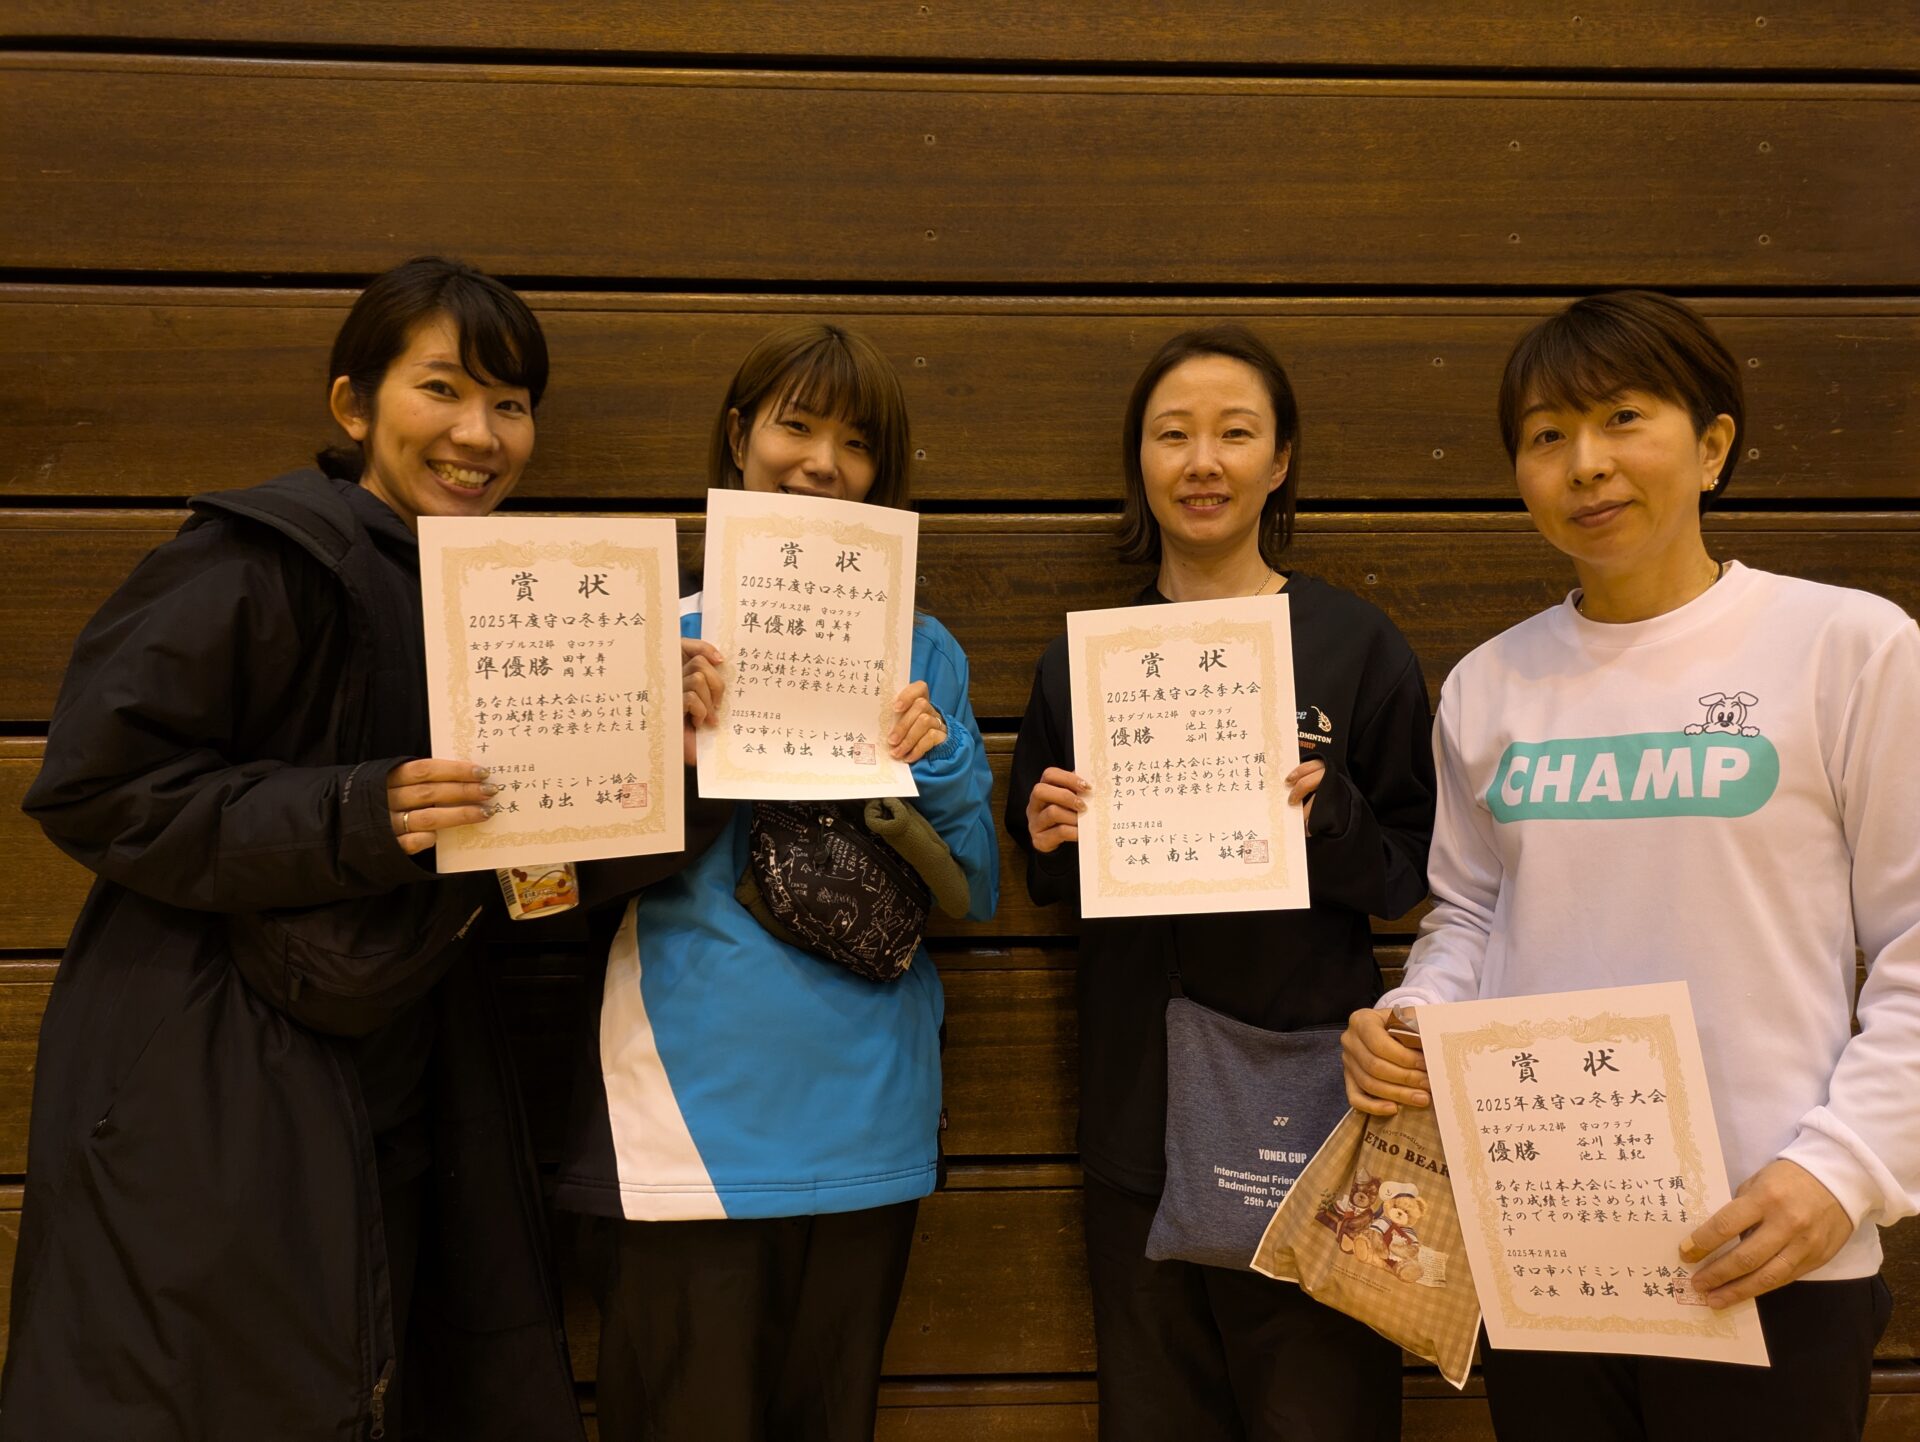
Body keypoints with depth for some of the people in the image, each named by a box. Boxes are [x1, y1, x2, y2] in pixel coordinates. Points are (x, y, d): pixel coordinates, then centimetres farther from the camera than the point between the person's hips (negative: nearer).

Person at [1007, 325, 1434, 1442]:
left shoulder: (1356, 645, -2)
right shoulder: (1083, 659, 7)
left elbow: (1411, 875, 1)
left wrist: (1326, 815, -18)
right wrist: (1052, 838, -6)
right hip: (1140, 1109, 3)